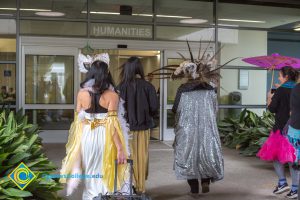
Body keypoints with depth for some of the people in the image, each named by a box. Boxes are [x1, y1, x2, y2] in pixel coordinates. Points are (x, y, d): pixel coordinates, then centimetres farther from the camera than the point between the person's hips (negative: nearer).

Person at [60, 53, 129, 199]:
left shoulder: (82, 93, -1)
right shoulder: (112, 95, -11)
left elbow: (78, 120, 5)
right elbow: (112, 124, -15)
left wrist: (76, 143, 17)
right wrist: (120, 148, -12)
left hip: (86, 136, 3)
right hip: (104, 138, -3)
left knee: (90, 172, 19)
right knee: (103, 174, 12)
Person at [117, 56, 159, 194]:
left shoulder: (122, 87, -10)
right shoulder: (148, 86, -7)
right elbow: (155, 107, -8)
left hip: (127, 125, -1)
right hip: (143, 125, 1)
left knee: (129, 156, 12)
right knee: (142, 156, 12)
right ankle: (141, 186, 19)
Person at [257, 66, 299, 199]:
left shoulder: (281, 90, -10)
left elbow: (272, 109, -8)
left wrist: (270, 98, 10)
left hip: (281, 128, -5)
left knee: (275, 154, 9)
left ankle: (282, 182, 1)